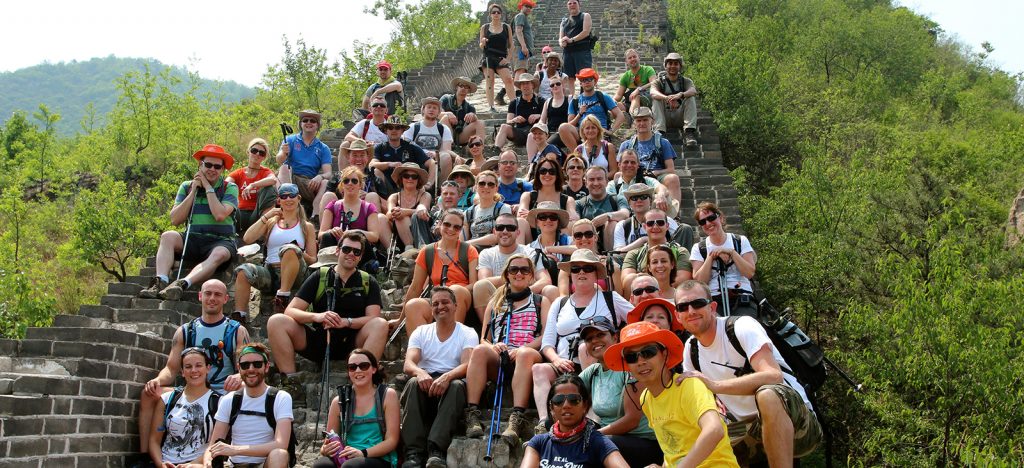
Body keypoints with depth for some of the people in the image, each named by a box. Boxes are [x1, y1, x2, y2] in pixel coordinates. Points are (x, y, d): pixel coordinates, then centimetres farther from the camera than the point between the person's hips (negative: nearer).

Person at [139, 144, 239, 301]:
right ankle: (160, 282, -41)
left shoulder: (229, 188, 3)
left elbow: (220, 215, -16)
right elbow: (175, 220, 2)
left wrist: (208, 187, -6)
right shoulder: (187, 186, 12)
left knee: (220, 254, -37)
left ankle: (182, 284, -55)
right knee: (168, 236, -25)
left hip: (220, 240, -3)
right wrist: (193, 192, -2)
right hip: (193, 239, 3)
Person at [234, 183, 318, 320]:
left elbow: (313, 260, 11)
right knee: (243, 270, -29)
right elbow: (247, 239, 5)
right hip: (270, 272, 3)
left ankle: (283, 298, -33)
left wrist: (298, 253, -10)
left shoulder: (306, 226, 16)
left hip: (294, 275, -2)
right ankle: (239, 317, -29)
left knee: (290, 249, -36)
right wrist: (266, 217, 4)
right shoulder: (271, 223, 22)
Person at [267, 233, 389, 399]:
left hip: (351, 345, -1)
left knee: (381, 325, -28)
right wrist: (316, 316, -25)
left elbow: (373, 317, -6)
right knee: (276, 321, -20)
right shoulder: (319, 276, 5)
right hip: (317, 341, 1)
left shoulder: (369, 282, 6)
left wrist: (346, 322, -25)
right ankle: (290, 382, -24)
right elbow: (290, 311, -4)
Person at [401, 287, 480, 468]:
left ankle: (437, 450, -47)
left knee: (456, 385, -36)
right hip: (426, 382, 2)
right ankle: (414, 452, -40)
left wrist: (447, 376, -34)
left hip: (451, 382, -2)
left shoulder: (468, 334, 8)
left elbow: (467, 365, -11)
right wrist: (420, 372, -28)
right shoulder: (421, 332, 15)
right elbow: (408, 364, -2)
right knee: (414, 383, -32)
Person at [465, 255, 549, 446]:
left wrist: (522, 349, -10)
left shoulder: (541, 301, 24)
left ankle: (517, 420, -52)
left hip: (529, 355, -2)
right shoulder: (495, 303, 29)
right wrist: (493, 347, -4)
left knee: (525, 354, -39)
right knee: (479, 351, -33)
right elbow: (484, 339, 21)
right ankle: (472, 416, -42)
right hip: (497, 360, 2)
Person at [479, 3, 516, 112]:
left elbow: (510, 45, 8)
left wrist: (508, 59, -4)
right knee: (490, 82, -4)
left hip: (502, 59, 0)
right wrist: (483, 43, -11)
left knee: (508, 79, -17)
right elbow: (481, 46, 11)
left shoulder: (506, 27, 7)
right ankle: (491, 107, -3)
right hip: (488, 58, 1)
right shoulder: (484, 27, 8)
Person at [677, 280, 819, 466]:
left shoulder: (741, 326, -13)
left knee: (767, 395, -38)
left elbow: (774, 376, -30)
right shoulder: (690, 350, 7)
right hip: (745, 428, 6)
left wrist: (715, 385, -34)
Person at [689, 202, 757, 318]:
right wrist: (711, 256, -6)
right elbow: (699, 282, -1)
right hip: (713, 301, 0)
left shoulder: (740, 241, 12)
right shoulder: (698, 248, 11)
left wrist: (731, 252, -6)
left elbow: (750, 273, 0)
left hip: (742, 299, 1)